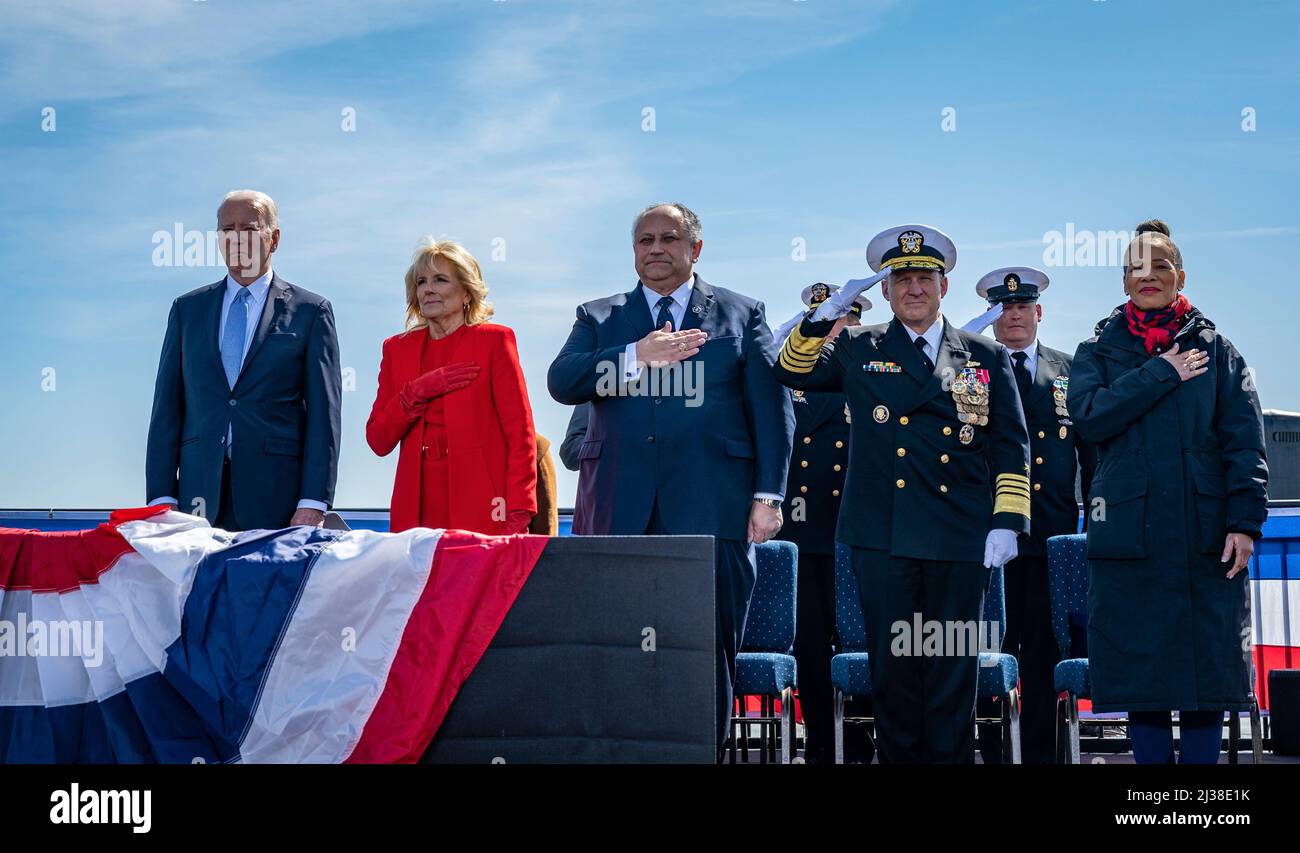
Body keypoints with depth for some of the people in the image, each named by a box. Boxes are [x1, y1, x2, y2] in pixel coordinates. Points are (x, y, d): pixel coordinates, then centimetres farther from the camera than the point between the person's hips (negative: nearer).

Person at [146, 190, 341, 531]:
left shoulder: (310, 311, 6)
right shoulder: (187, 309, 15)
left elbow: (323, 413, 1)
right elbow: (167, 407, 11)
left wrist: (313, 504, -8)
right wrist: (161, 497, 2)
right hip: (201, 496, 2)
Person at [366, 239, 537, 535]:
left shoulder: (494, 340, 3)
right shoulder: (397, 348, 15)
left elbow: (520, 435, -2)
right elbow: (378, 441, 9)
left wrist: (517, 516, -11)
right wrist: (417, 392, -7)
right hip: (418, 513, 3)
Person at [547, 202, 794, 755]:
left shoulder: (742, 314, 13)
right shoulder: (598, 318, 16)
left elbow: (771, 408, 9)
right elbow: (561, 382, -1)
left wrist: (768, 494, -1)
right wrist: (637, 355, -15)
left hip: (710, 506, -1)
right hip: (619, 511, 1)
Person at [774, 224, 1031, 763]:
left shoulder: (987, 357, 10)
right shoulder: (857, 350, 12)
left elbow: (1011, 447, 8)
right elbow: (790, 371, 8)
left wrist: (1007, 522, -3)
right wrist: (822, 317, -8)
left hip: (960, 537, 0)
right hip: (882, 534, 0)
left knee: (953, 672, 3)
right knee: (893, 668, 3)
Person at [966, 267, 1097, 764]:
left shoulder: (1070, 372, 12)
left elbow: (1093, 451, 13)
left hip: (1053, 536, 2)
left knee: (1045, 652, 5)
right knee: (992, 652, -1)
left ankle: (1041, 754, 10)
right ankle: (992, 751, 5)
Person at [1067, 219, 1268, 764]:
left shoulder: (1215, 349, 10)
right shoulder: (1098, 351, 11)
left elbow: (1244, 439, 3)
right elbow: (1088, 415, -8)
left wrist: (1246, 520, -8)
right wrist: (1162, 375, -8)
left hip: (1206, 534, 0)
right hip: (1129, 531, 0)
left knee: (1207, 671, 0)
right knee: (1140, 674, 1)